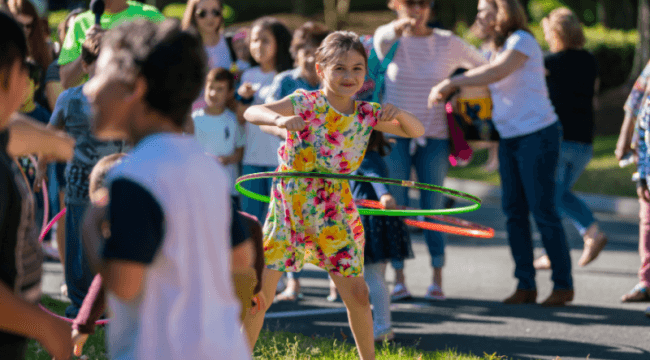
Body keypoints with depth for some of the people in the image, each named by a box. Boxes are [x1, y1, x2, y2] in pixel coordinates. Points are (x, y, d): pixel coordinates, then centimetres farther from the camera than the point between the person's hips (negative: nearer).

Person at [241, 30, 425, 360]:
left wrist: (397, 113, -17)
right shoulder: (306, 104, -15)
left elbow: (417, 131, 4)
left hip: (334, 216, 3)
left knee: (356, 295, 4)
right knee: (260, 292, -4)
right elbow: (251, 113, -26)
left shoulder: (367, 114, -2)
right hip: (289, 209, -3)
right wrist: (279, 119, -48)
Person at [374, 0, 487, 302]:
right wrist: (398, 27, -50)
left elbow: (486, 67, 11)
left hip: (434, 138, 0)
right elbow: (382, 39, -28)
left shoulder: (448, 43, 1)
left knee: (433, 208, -1)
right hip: (395, 136, 0)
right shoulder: (389, 40, -2)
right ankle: (399, 281, 5)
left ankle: (437, 280, 6)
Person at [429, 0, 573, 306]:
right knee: (514, 211, 5)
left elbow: (495, 73, -26)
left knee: (543, 210, -6)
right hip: (509, 138, 9)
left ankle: (563, 284, 3)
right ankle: (526, 285, 10)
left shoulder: (522, 41, -12)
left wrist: (451, 83, -24)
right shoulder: (499, 48, 14)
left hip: (537, 134, -9)